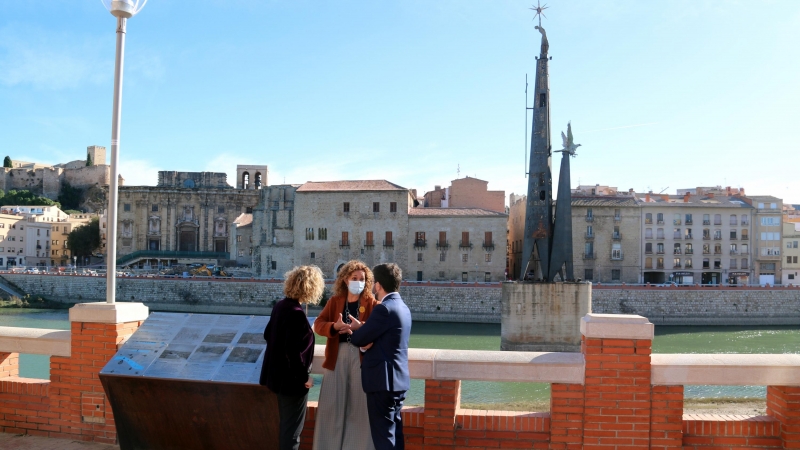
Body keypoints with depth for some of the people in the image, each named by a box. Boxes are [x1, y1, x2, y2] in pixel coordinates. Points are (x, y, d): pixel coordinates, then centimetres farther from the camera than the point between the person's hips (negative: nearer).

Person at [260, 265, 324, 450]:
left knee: (286, 423, 23)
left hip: (279, 374, 9)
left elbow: (268, 334, 14)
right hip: (292, 379, -9)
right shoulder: (296, 313, -25)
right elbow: (294, 352, -26)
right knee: (292, 426, 4)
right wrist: (305, 377, -16)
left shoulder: (280, 306, 3)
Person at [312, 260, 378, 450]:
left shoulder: (371, 303, 0)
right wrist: (334, 326, -21)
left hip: (361, 356, -2)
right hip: (337, 356, 2)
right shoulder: (335, 301, 7)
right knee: (332, 404, 8)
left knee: (359, 404, 3)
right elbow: (318, 324, -2)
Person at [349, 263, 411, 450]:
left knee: (383, 432, -3)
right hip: (398, 377, 9)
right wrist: (363, 328, -2)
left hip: (383, 378, -9)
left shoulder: (384, 308, -18)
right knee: (394, 430, 15)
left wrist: (354, 329, 8)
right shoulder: (402, 307, 12)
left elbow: (359, 339, -14)